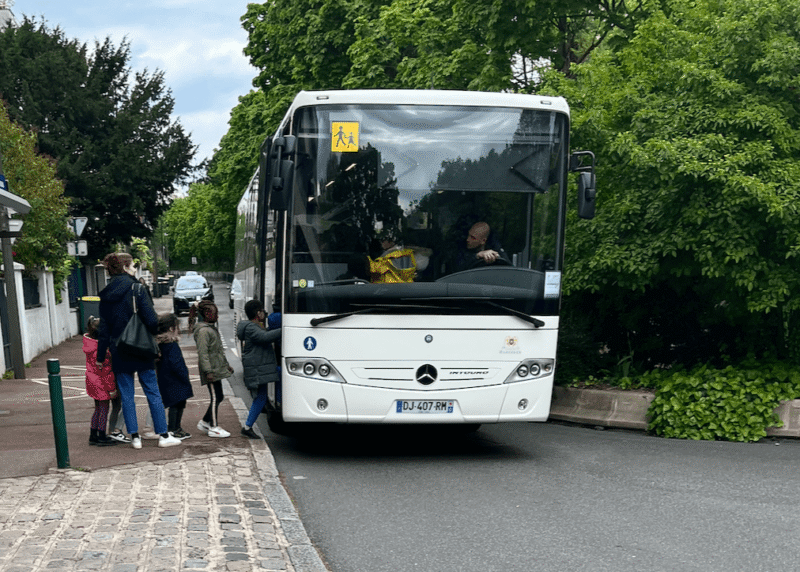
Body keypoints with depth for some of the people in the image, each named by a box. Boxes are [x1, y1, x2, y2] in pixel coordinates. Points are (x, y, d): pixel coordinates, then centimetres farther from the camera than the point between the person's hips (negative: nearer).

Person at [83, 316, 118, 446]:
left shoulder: (88, 342, -1)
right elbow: (106, 370, -22)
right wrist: (112, 388, -14)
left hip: (92, 381, 9)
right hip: (101, 384, -9)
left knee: (98, 409, 19)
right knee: (104, 409, 3)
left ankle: (94, 436, 26)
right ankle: (102, 437, 10)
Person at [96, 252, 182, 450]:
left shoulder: (106, 296, 4)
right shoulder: (136, 289, -9)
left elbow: (104, 329, 5)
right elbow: (152, 320, -15)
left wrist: (101, 356, 10)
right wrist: (151, 336, 7)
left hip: (119, 352, 4)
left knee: (126, 395, 9)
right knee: (153, 392, 3)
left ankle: (135, 437, 8)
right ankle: (163, 435, 6)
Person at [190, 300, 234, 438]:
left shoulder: (211, 328, 18)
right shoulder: (203, 331, -15)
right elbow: (203, 353, -20)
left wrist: (226, 365, 27)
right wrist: (208, 371, -25)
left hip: (217, 369, 10)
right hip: (211, 370, -10)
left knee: (218, 397, 13)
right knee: (216, 397, -5)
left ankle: (204, 422, 24)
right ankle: (214, 428, 2)